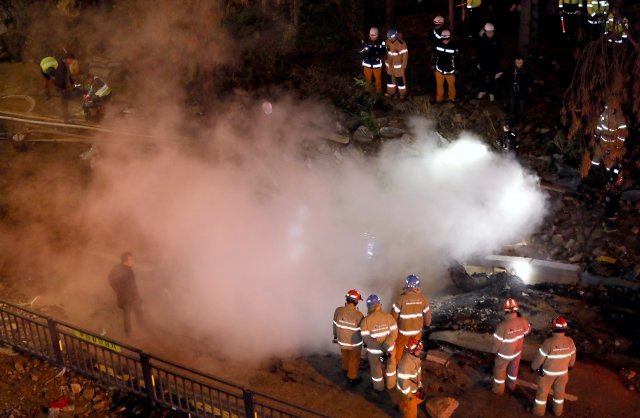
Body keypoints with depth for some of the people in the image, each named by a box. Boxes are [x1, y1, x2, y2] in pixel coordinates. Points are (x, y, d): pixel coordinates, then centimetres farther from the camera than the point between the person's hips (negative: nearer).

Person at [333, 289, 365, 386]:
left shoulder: (338, 311, -19)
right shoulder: (358, 315, -29)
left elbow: (335, 325, -3)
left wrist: (335, 336, 15)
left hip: (342, 341, 4)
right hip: (355, 343, -4)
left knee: (345, 357, 31)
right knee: (354, 361, 20)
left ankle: (346, 370, 57)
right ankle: (352, 378, 38)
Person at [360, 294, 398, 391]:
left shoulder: (365, 320, -22)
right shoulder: (388, 316, -17)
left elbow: (366, 338, -24)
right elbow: (394, 333, -19)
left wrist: (381, 347, -24)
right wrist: (386, 346, -23)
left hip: (374, 350, -1)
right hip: (389, 348, 1)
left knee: (376, 368, 24)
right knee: (390, 365, 28)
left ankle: (379, 387, 45)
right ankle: (390, 384, 47)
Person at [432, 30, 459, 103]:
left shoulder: (454, 47, -18)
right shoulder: (438, 46, -10)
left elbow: (456, 60, -9)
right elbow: (434, 56, 3)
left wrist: (456, 70, -4)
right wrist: (433, 66, 6)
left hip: (450, 71, -2)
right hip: (439, 70, 2)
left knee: (451, 85, 16)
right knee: (439, 85, 15)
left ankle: (452, 98, 37)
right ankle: (439, 98, 34)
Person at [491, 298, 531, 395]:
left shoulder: (502, 325, -37)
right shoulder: (522, 321, -24)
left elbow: (497, 341, -23)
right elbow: (528, 330, 1)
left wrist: (493, 350, -4)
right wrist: (520, 317, 2)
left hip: (504, 353, -4)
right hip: (517, 352, 4)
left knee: (500, 371, 22)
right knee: (514, 368, 30)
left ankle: (499, 389, 40)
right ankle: (512, 386, 52)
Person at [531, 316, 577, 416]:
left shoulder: (549, 342, -31)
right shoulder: (570, 341, -18)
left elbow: (539, 357, -20)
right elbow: (572, 356, 0)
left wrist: (534, 366, -1)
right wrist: (570, 365, 21)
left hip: (548, 372, -4)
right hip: (563, 371, 4)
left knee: (542, 391, 17)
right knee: (559, 391, 24)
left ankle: (539, 411, 33)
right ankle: (558, 411, 42)